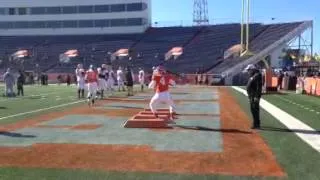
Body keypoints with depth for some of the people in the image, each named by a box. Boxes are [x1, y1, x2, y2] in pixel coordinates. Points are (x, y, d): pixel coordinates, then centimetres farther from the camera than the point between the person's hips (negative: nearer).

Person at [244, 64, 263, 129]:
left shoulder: (257, 75, -14)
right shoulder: (253, 76, 18)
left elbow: (259, 87, -21)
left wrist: (257, 97, -25)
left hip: (255, 96, -11)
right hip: (252, 96, 11)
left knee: (255, 110, -9)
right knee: (253, 109, 16)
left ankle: (257, 124, -6)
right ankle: (256, 123, 26)